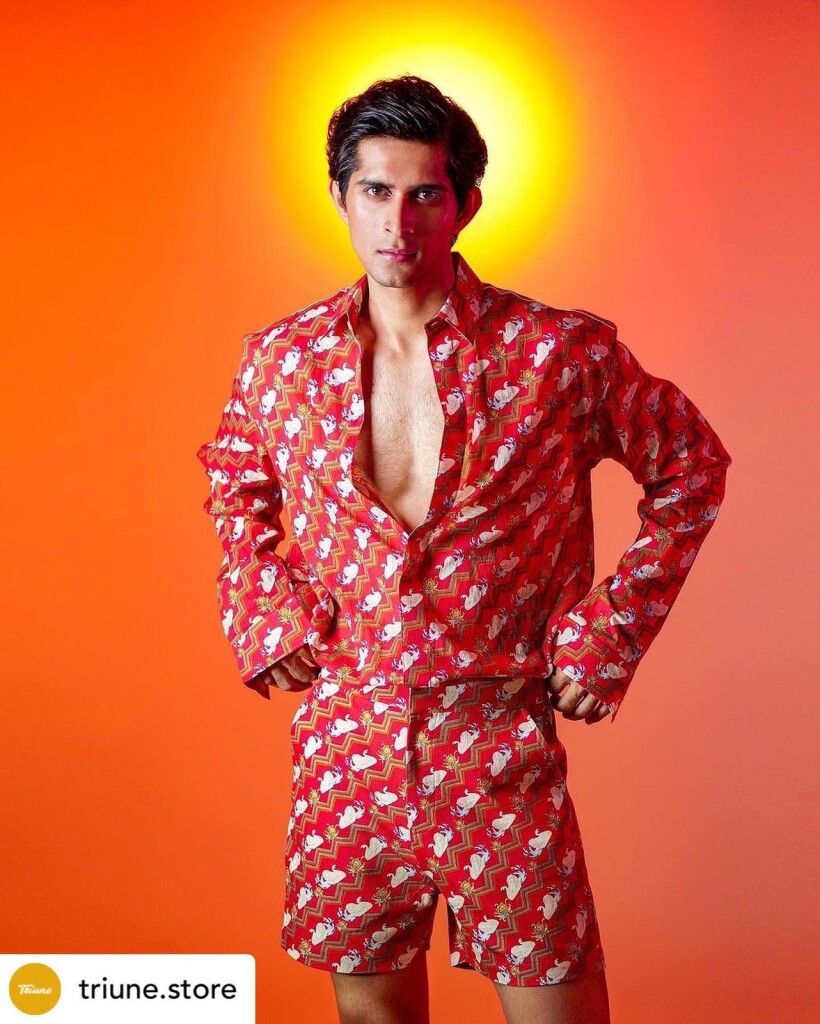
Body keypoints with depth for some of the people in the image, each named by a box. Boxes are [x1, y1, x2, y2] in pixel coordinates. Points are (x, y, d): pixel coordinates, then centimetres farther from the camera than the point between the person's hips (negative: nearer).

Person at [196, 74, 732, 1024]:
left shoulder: (560, 352, -7)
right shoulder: (282, 357, 1)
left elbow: (691, 466, 6)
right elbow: (235, 479, 21)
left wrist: (614, 626, -1)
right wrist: (260, 605, 6)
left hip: (501, 744, -2)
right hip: (345, 737, 3)